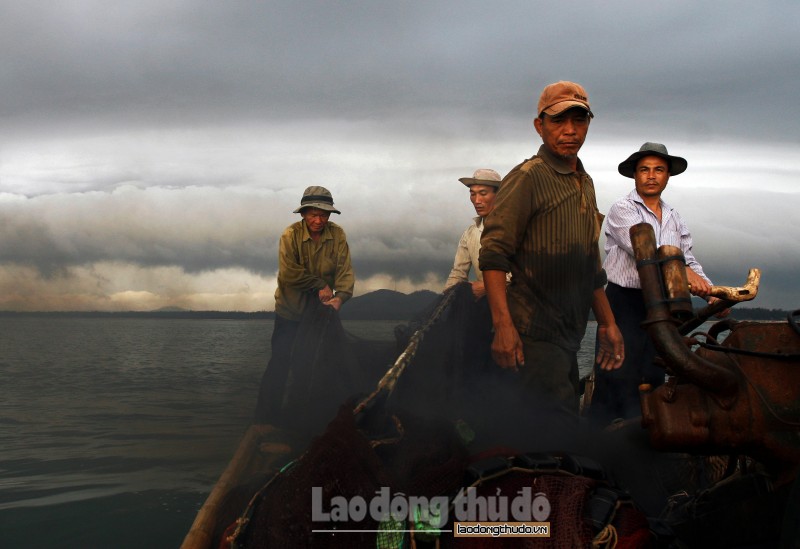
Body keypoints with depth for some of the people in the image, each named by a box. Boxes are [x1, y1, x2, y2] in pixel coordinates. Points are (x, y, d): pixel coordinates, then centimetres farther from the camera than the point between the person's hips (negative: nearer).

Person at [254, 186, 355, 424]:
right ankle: (266, 419, 11)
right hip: (290, 310, -3)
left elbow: (345, 271, -16)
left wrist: (340, 297, -33)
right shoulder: (291, 235, -18)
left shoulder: (337, 235, -10)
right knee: (279, 365, -1)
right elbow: (289, 273, -26)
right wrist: (320, 285, -23)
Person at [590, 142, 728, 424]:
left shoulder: (674, 218, 15)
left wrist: (711, 293, -5)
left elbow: (688, 260, 12)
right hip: (625, 303, -6)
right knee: (618, 378, -7)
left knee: (652, 380, 10)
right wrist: (683, 271, -34)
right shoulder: (622, 210, -6)